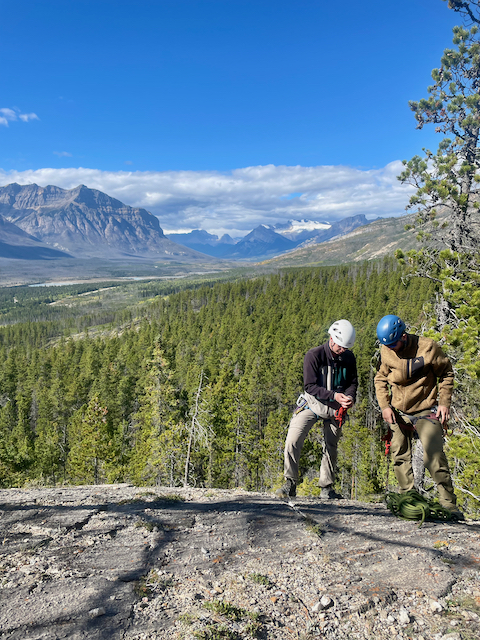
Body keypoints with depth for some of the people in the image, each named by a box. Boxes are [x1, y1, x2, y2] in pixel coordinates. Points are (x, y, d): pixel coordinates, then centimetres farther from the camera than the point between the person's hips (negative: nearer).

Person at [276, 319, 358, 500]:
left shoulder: (349, 358, -4)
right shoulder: (314, 355, -18)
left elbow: (353, 382, 7)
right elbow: (310, 386, -19)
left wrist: (349, 397, -14)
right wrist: (334, 395, -29)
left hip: (335, 408, 4)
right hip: (313, 403, -3)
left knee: (331, 447, 11)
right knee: (292, 440, -17)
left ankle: (327, 488, 27)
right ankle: (290, 484, -4)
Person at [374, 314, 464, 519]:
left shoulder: (427, 347, -14)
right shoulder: (386, 351, -5)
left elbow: (446, 373, 0)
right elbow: (380, 379, 9)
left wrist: (444, 402, -7)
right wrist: (384, 405, -3)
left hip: (426, 411, -3)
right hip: (399, 413, 4)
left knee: (434, 455, -14)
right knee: (400, 457, 5)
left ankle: (448, 503, -2)